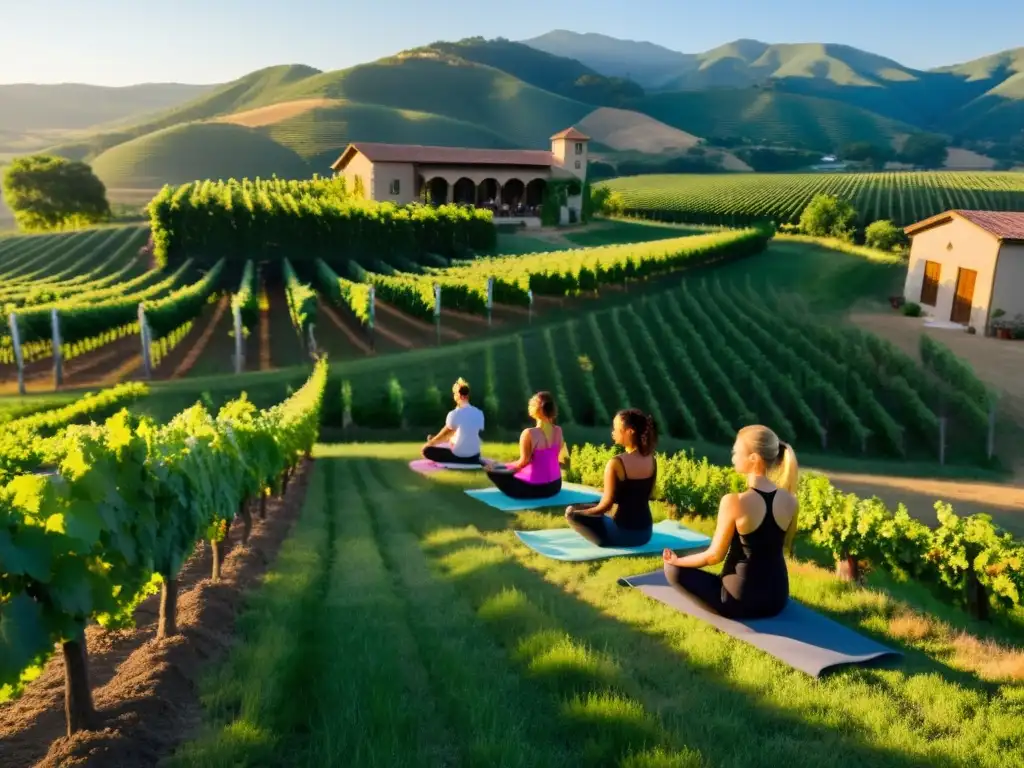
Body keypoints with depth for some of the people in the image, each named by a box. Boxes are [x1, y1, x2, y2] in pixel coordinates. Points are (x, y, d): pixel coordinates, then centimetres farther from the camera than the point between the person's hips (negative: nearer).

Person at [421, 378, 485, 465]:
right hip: (474, 456, 7)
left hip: (459, 456, -7)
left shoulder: (454, 414, -16)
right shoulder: (479, 413, 1)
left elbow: (444, 434, -2)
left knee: (426, 450, 5)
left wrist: (430, 443, 16)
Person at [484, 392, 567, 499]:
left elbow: (523, 462, -16)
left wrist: (502, 466, 0)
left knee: (491, 470, 6)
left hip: (535, 488, -6)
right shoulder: (558, 431, -4)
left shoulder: (529, 433, -22)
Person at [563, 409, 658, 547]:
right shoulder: (652, 460, -1)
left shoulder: (615, 463, -20)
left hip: (622, 534, -8)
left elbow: (606, 504, -17)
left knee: (571, 512, 7)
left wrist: (575, 511, -2)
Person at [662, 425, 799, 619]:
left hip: (742, 600, -7)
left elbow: (714, 556, -13)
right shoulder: (789, 500, -6)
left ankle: (722, 610, 10)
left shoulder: (733, 502, -23)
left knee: (673, 569, 10)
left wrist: (677, 560, 4)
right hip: (778, 598, 7)